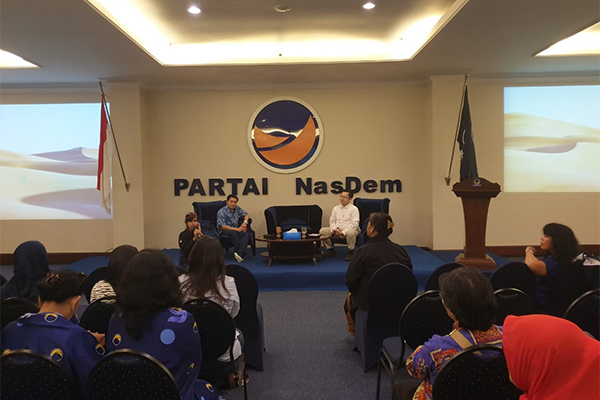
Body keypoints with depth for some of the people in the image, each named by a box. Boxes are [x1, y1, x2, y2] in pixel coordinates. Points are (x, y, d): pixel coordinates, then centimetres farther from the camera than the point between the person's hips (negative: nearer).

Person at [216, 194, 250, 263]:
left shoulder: (237, 209, 5)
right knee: (233, 233, -37)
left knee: (246, 234, -28)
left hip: (235, 229, 4)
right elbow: (222, 226, -16)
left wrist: (245, 222, -8)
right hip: (224, 230, -4)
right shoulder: (221, 212, -9)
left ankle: (240, 254, -45)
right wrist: (237, 229, -22)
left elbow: (246, 215, 16)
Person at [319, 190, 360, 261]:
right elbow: (332, 221, 13)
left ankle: (350, 252, -13)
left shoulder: (354, 209, -4)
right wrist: (334, 229, -10)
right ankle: (331, 250, 3)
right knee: (323, 230, -14)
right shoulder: (336, 208, 13)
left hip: (349, 230, -5)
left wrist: (343, 232, -21)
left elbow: (354, 224, -12)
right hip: (336, 231, 5)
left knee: (350, 233, -40)